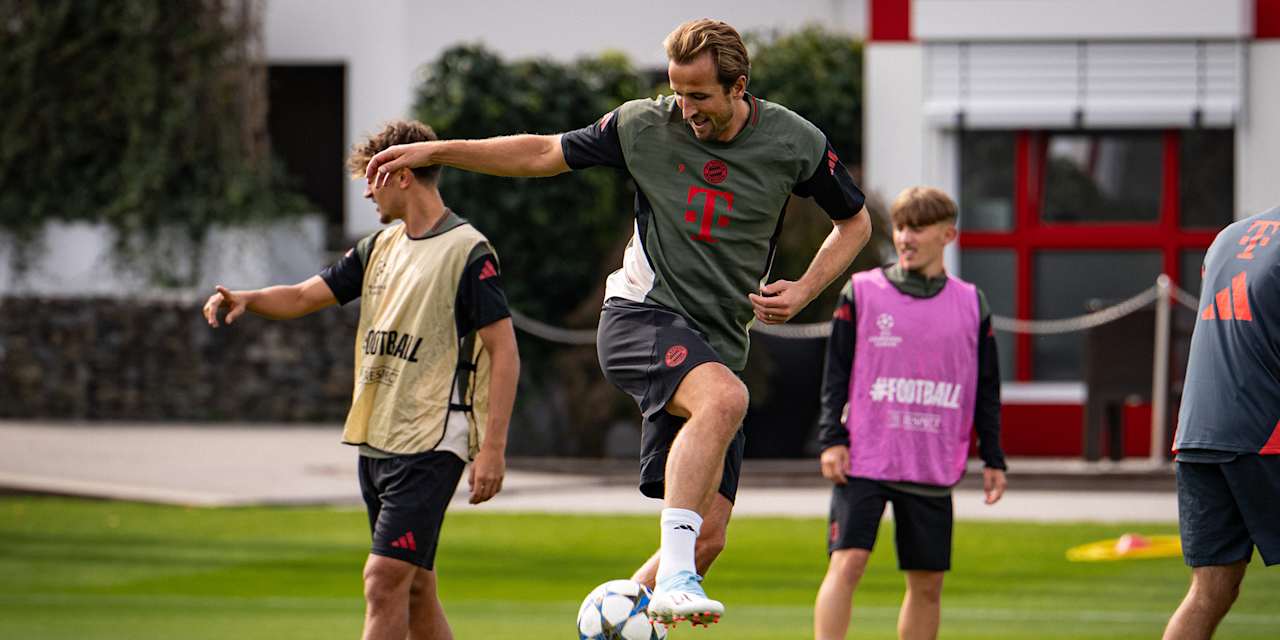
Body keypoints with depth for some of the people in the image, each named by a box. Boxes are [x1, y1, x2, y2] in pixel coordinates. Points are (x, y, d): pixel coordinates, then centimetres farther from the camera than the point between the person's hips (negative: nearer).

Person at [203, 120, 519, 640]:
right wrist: (246, 299, -7)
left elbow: (504, 351, -11)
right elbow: (305, 296, 15)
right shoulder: (380, 248, 14)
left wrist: (492, 449, -17)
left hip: (430, 445, -8)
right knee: (414, 589, 11)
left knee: (384, 579, -15)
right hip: (375, 441, 8)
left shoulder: (467, 251, -9)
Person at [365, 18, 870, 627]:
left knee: (708, 535, -6)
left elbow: (854, 222, 15)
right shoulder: (644, 126, -1)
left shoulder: (796, 143, 0)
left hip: (718, 346, 3)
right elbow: (545, 154, 11)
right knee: (724, 397, -37)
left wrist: (802, 292, -1)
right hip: (642, 318, -3)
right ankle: (672, 578, -43)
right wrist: (434, 151, 7)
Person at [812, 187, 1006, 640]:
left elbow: (986, 389, 14)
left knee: (927, 584, 5)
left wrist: (993, 459, 11)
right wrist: (832, 440, -6)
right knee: (847, 563, -16)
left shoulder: (971, 304, 9)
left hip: (933, 469, 3)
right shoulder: (861, 292, 3)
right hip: (864, 462, -3)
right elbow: (835, 374, 4)